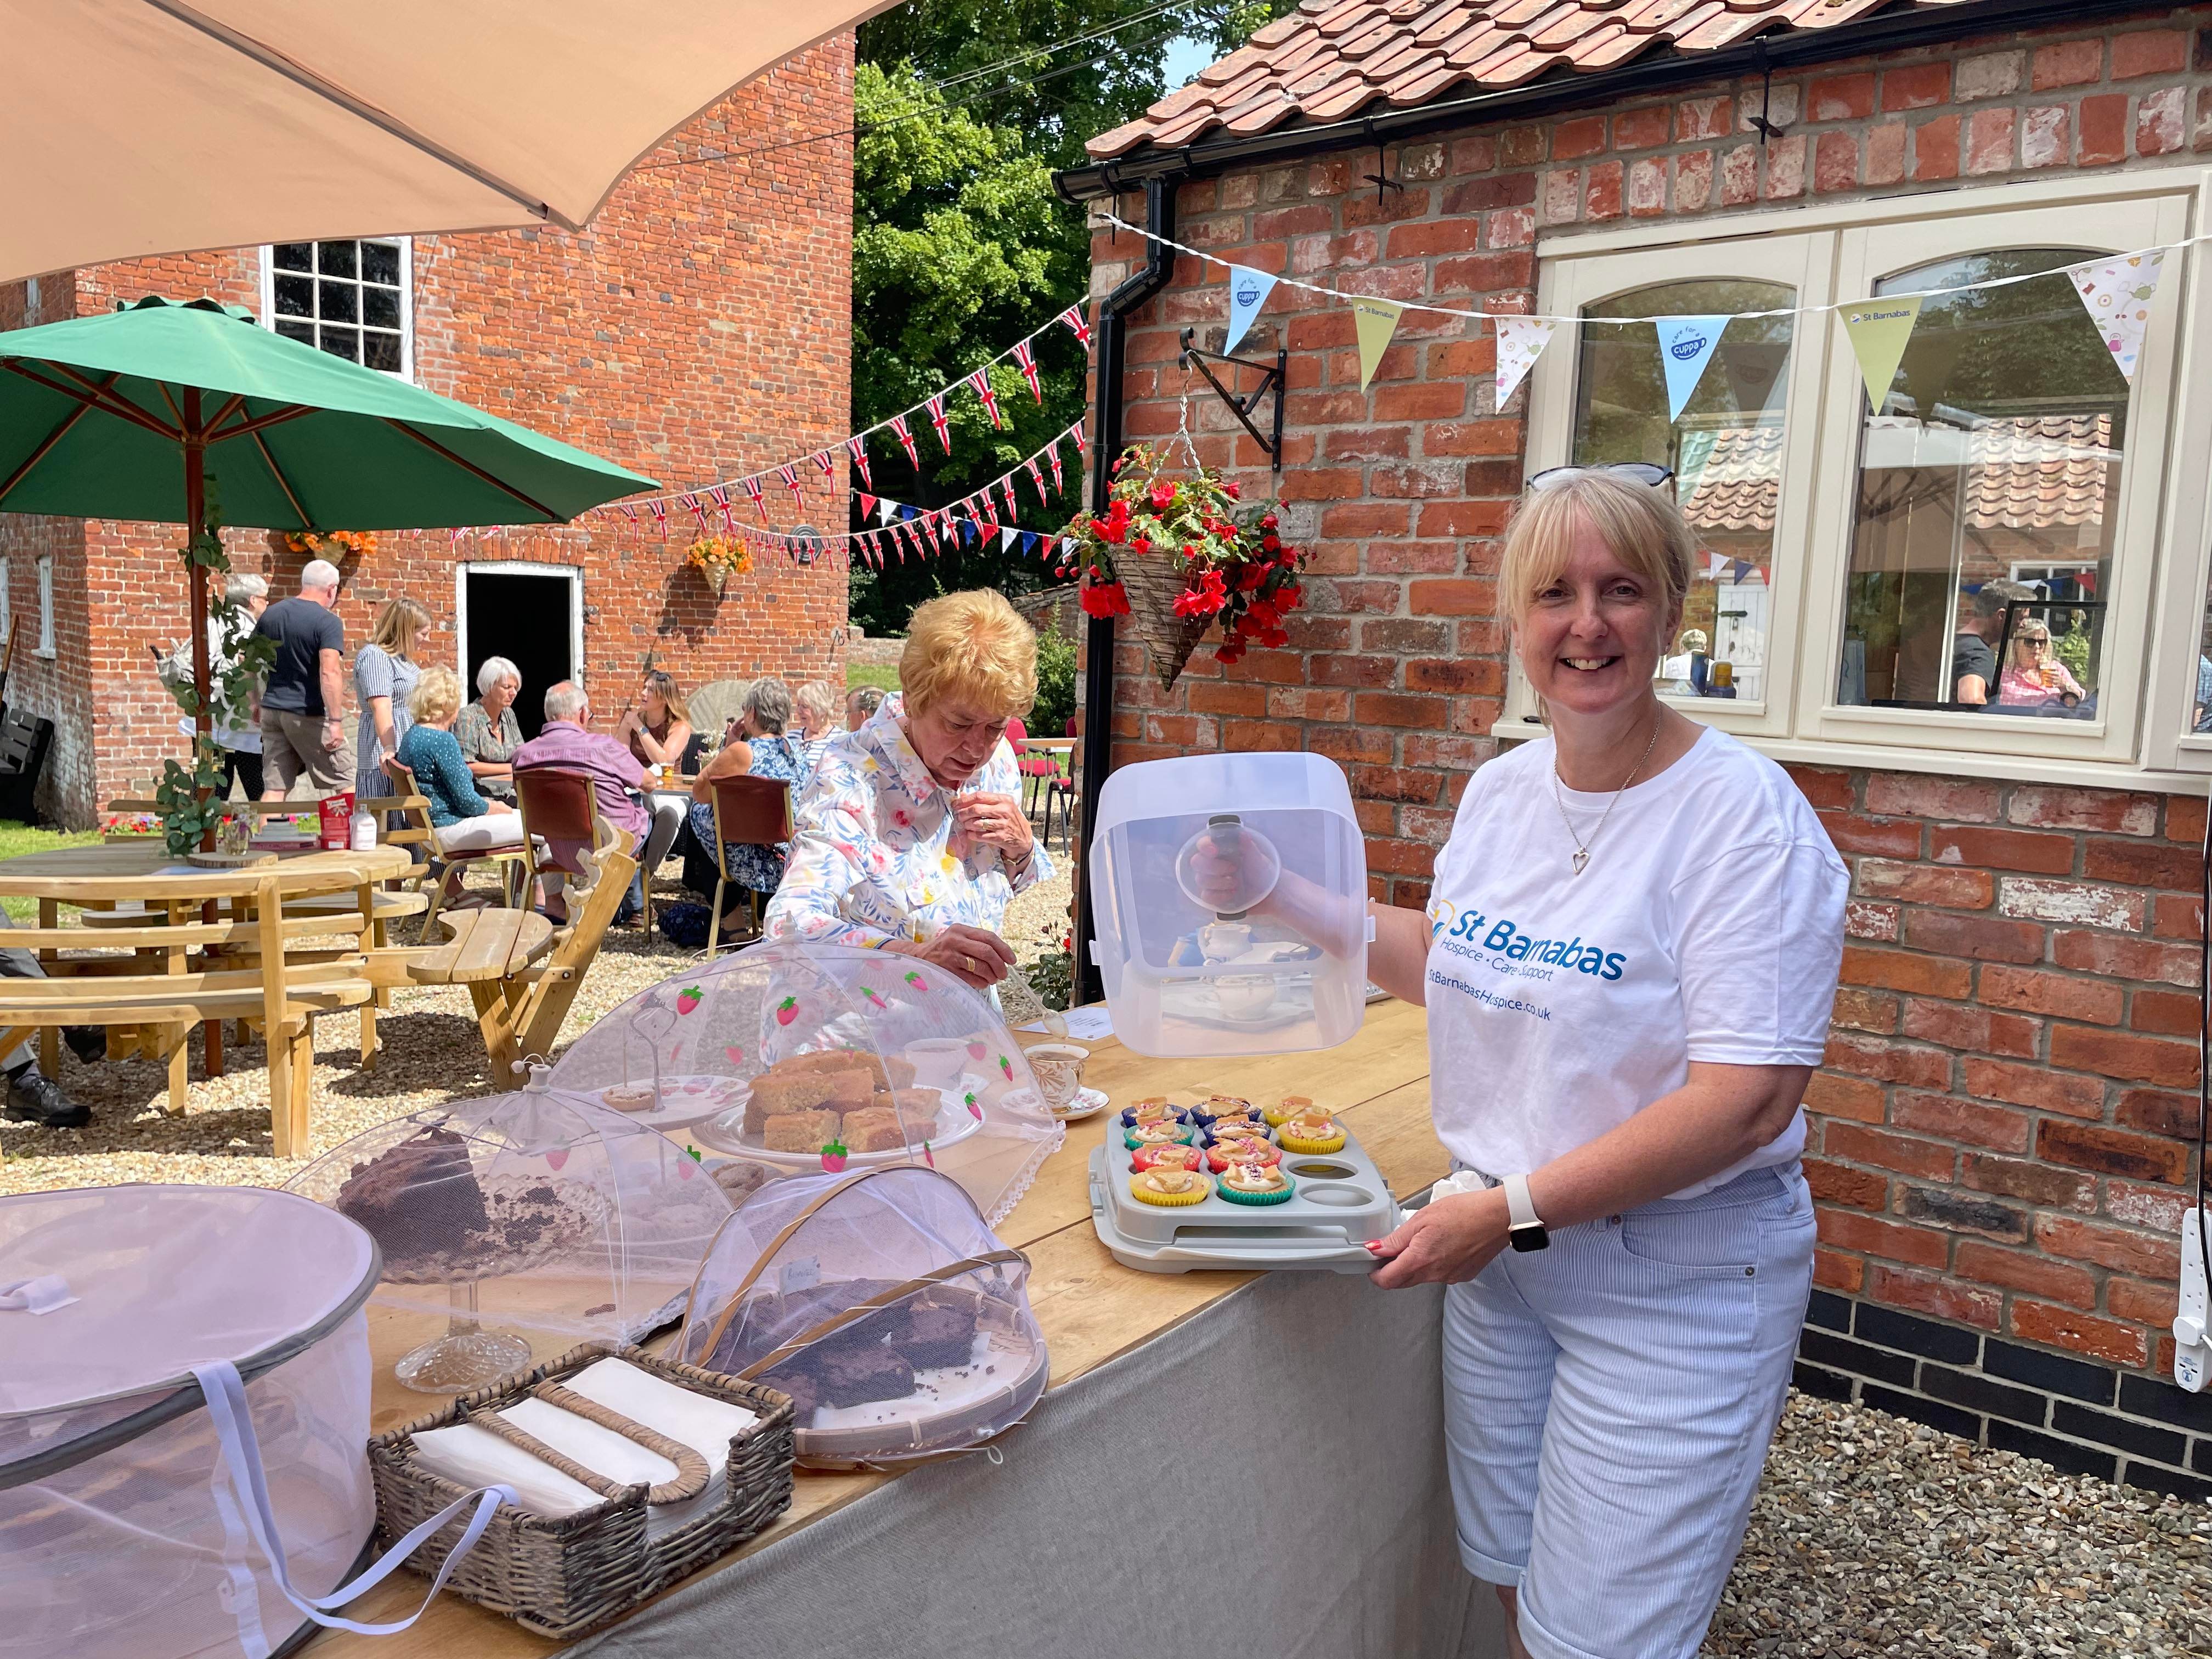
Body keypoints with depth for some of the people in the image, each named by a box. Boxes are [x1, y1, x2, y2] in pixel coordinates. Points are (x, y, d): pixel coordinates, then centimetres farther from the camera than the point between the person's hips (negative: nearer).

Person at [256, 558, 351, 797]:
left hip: (272, 710, 6)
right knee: (343, 782, 4)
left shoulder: (270, 614, 10)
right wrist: (336, 721, -22)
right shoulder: (328, 621, -11)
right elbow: (330, 672, -22)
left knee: (273, 788, 6)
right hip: (309, 715, -6)